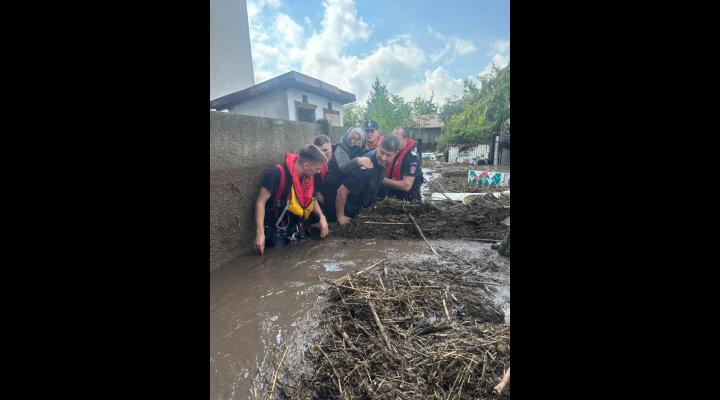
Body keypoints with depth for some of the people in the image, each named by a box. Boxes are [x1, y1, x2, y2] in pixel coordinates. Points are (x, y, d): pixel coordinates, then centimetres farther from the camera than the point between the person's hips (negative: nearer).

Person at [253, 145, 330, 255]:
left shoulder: (309, 178, -1)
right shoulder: (278, 173, -22)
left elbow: (311, 200, 16)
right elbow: (261, 202, -20)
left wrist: (321, 216, -2)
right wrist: (260, 233, -26)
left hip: (297, 229, 6)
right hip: (276, 231, -6)